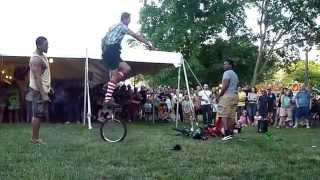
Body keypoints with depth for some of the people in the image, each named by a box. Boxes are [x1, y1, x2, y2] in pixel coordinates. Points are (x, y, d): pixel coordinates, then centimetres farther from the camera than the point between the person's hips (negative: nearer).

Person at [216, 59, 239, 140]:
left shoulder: (227, 73, -7)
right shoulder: (235, 74, 22)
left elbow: (225, 86, -16)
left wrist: (218, 96, -11)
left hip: (227, 95, -9)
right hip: (235, 96, 9)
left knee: (223, 115, -10)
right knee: (231, 115, 8)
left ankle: (227, 133, -19)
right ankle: (231, 133, 6)